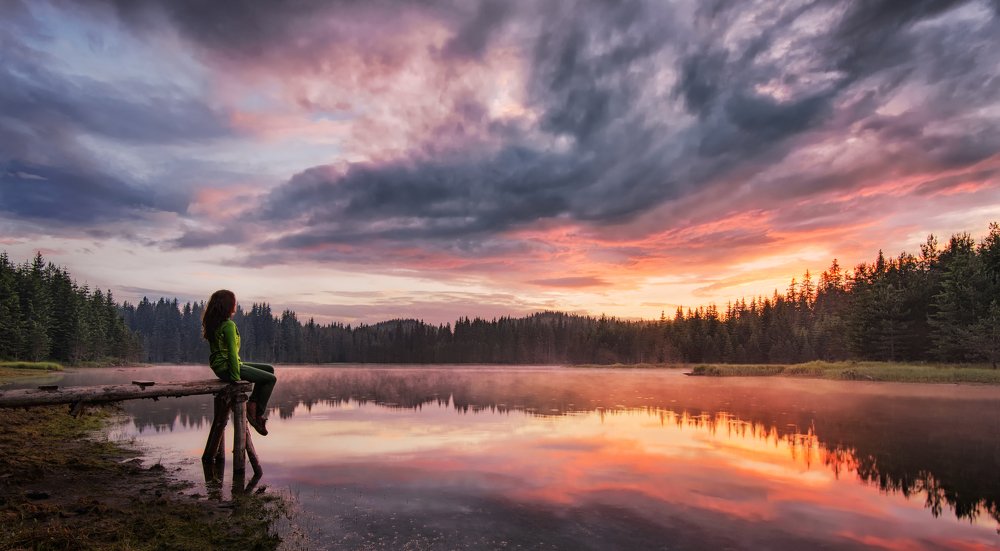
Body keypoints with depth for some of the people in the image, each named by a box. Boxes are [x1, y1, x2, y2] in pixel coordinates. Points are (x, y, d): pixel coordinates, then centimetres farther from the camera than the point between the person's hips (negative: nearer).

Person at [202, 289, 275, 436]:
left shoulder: (213, 324, 10)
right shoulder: (228, 325, -19)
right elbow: (232, 352, -22)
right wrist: (236, 376, -19)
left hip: (219, 366, 10)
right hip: (226, 367, -10)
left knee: (268, 369, 16)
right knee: (271, 379, -5)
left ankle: (252, 405, 12)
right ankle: (259, 415, 4)